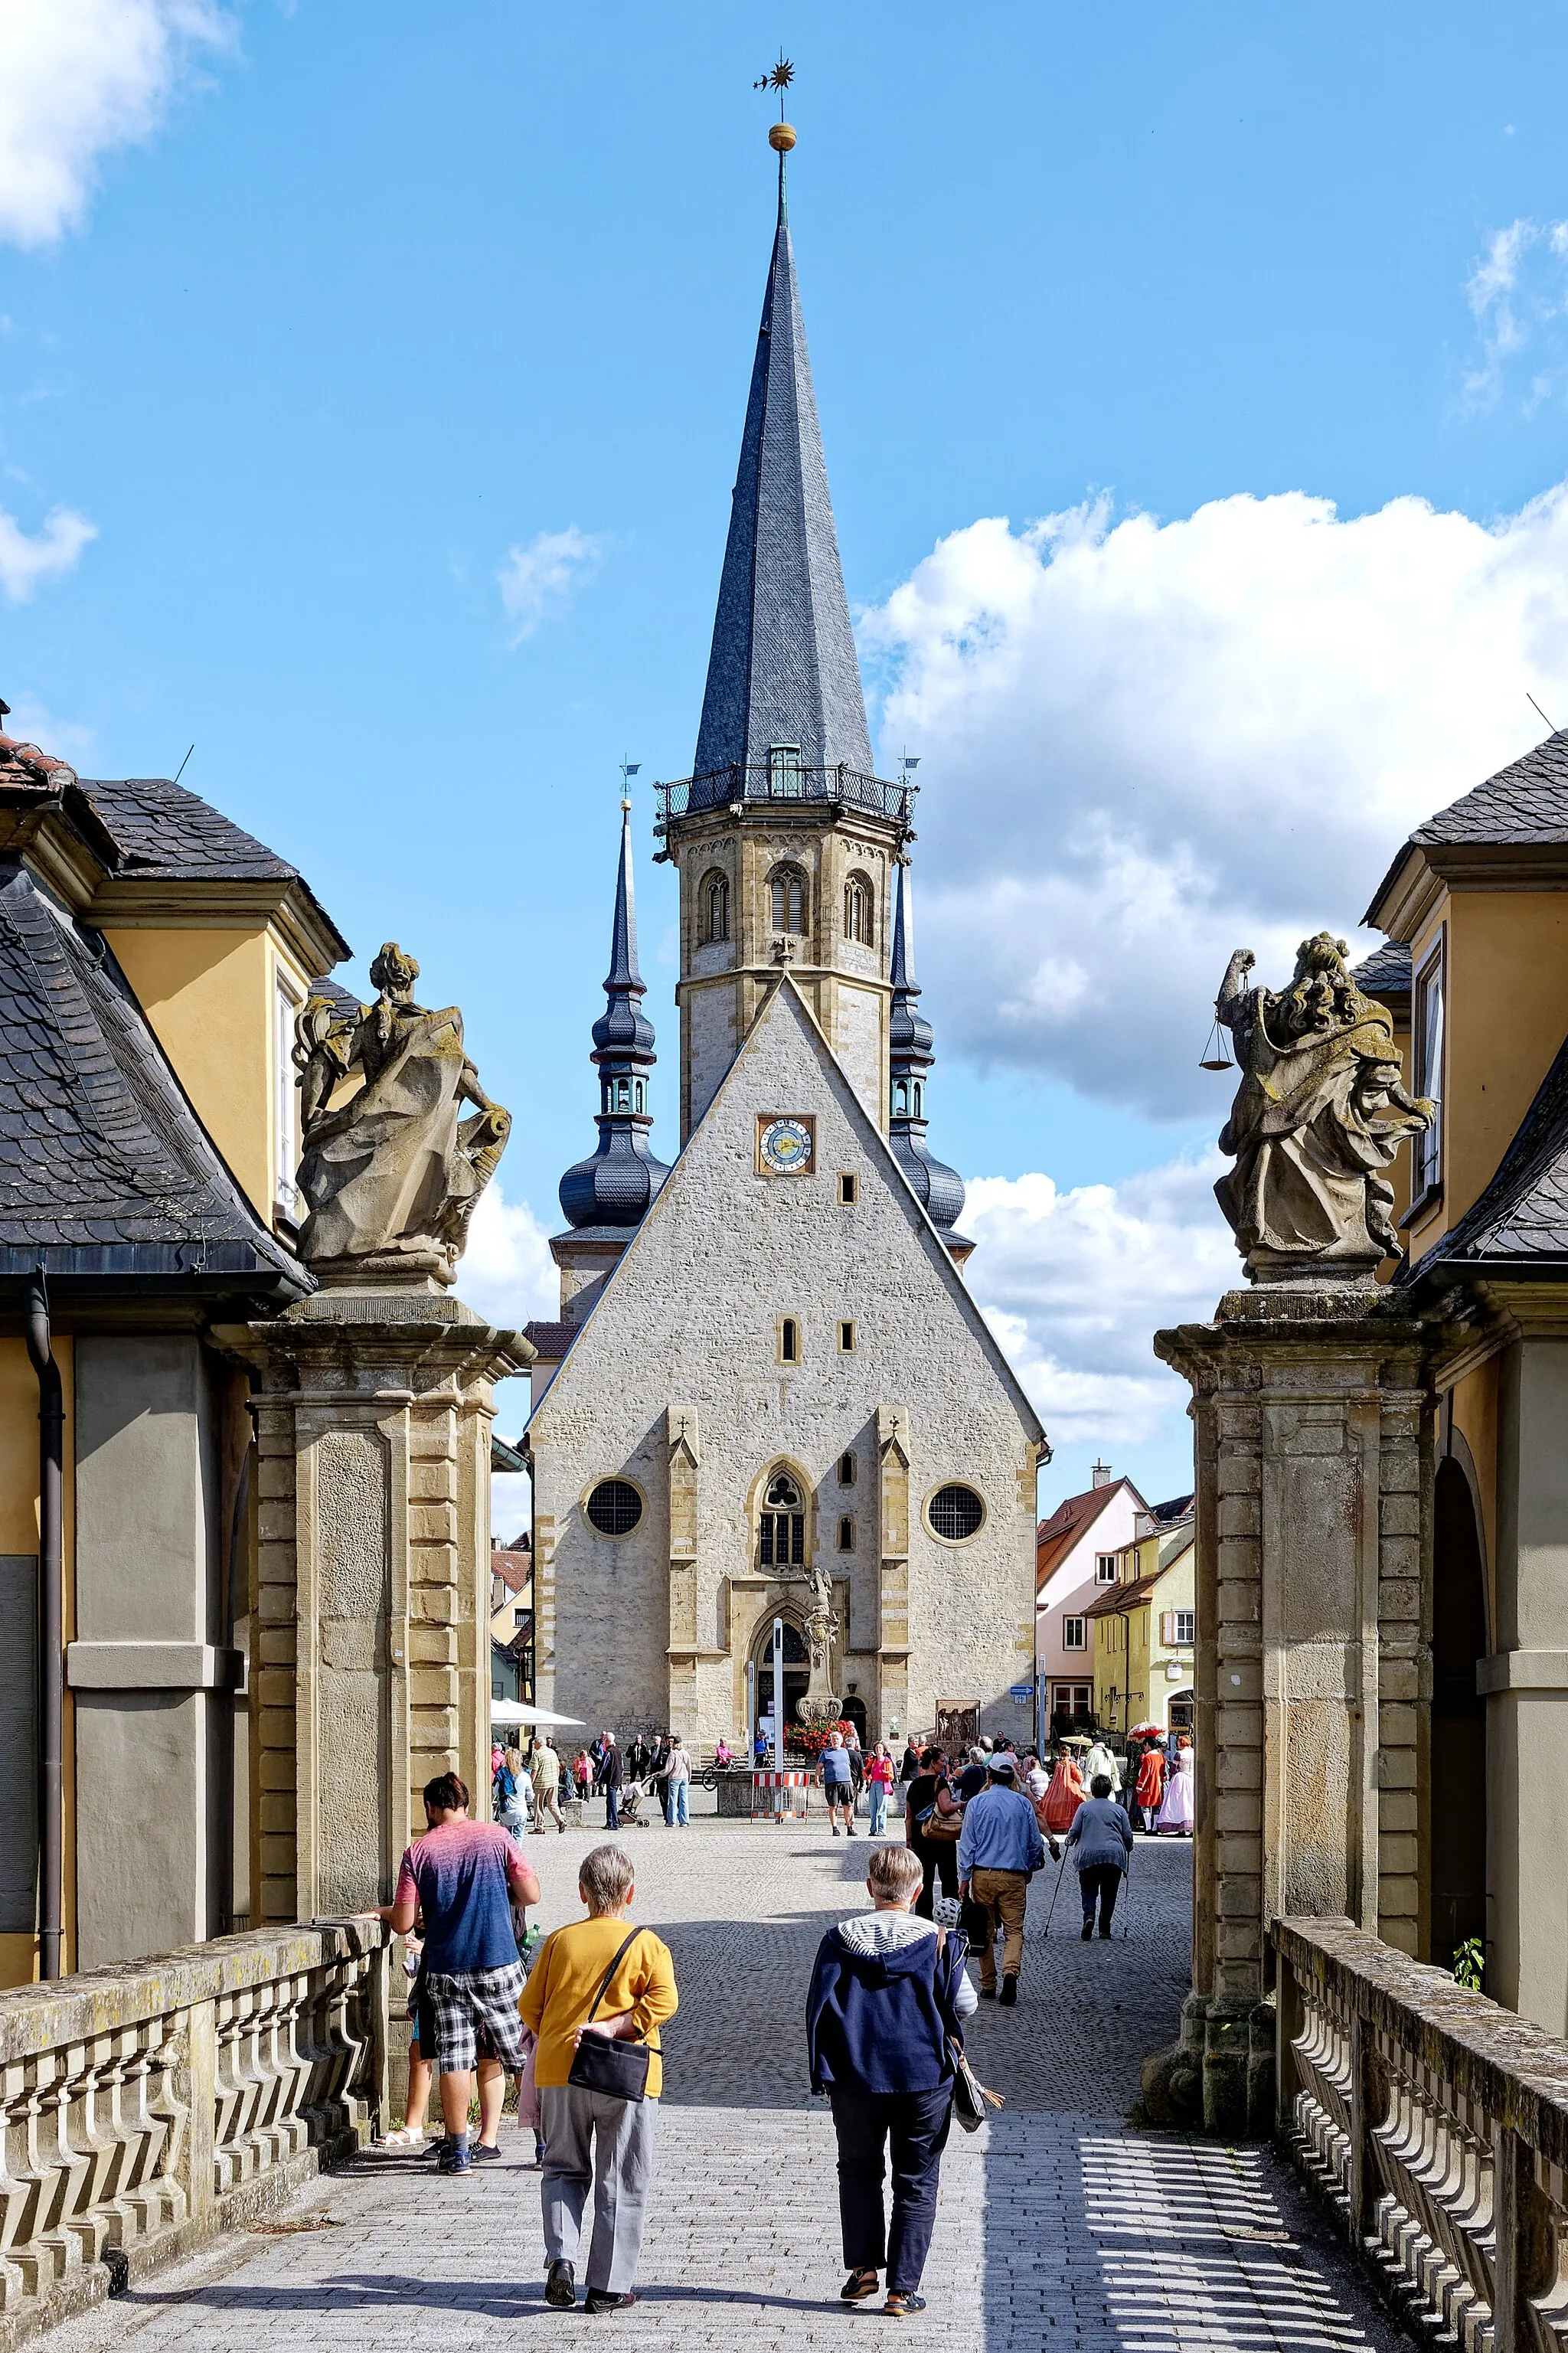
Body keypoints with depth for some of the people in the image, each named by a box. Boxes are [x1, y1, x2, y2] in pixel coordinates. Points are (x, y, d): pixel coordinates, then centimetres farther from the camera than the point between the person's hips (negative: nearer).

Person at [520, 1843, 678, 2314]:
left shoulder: (559, 1940, 5)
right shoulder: (647, 1944, -1)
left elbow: (530, 2005, 9)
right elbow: (662, 2000, -16)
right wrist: (611, 2027, -14)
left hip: (559, 2071, 2)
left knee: (564, 2170, 18)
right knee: (621, 2185, 7)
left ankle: (560, 2256, -3)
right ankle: (608, 2288, 7)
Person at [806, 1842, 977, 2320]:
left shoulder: (839, 1940, -4)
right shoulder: (938, 1943, -7)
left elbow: (818, 2009, -2)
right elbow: (964, 2006, -3)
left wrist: (824, 2072, 9)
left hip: (855, 2079, 1)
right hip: (925, 2079, -1)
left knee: (858, 2170, 20)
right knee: (916, 2183, 8)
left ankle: (863, 2268, 13)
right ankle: (903, 2290, 6)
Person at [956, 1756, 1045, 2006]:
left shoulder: (977, 1803, -1)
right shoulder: (1023, 1804, 3)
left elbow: (967, 1843, -1)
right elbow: (1035, 1842, 10)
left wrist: (964, 1878, 3)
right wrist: (1030, 1868, 27)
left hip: (983, 1874, 0)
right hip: (1014, 1876, 0)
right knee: (1014, 1929, 0)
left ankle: (988, 1984, 12)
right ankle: (1011, 1971, -25)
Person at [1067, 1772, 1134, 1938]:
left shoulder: (1084, 1807, 6)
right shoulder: (1119, 1810, 10)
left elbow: (1075, 1831, 2)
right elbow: (1128, 1836, 10)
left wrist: (1070, 1841, 24)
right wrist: (1128, 1849, 30)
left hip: (1088, 1855, -1)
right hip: (1114, 1856, 1)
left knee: (1088, 1889, 8)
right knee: (1109, 1893, 12)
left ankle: (1089, 1916, -18)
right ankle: (1105, 1929, 10)